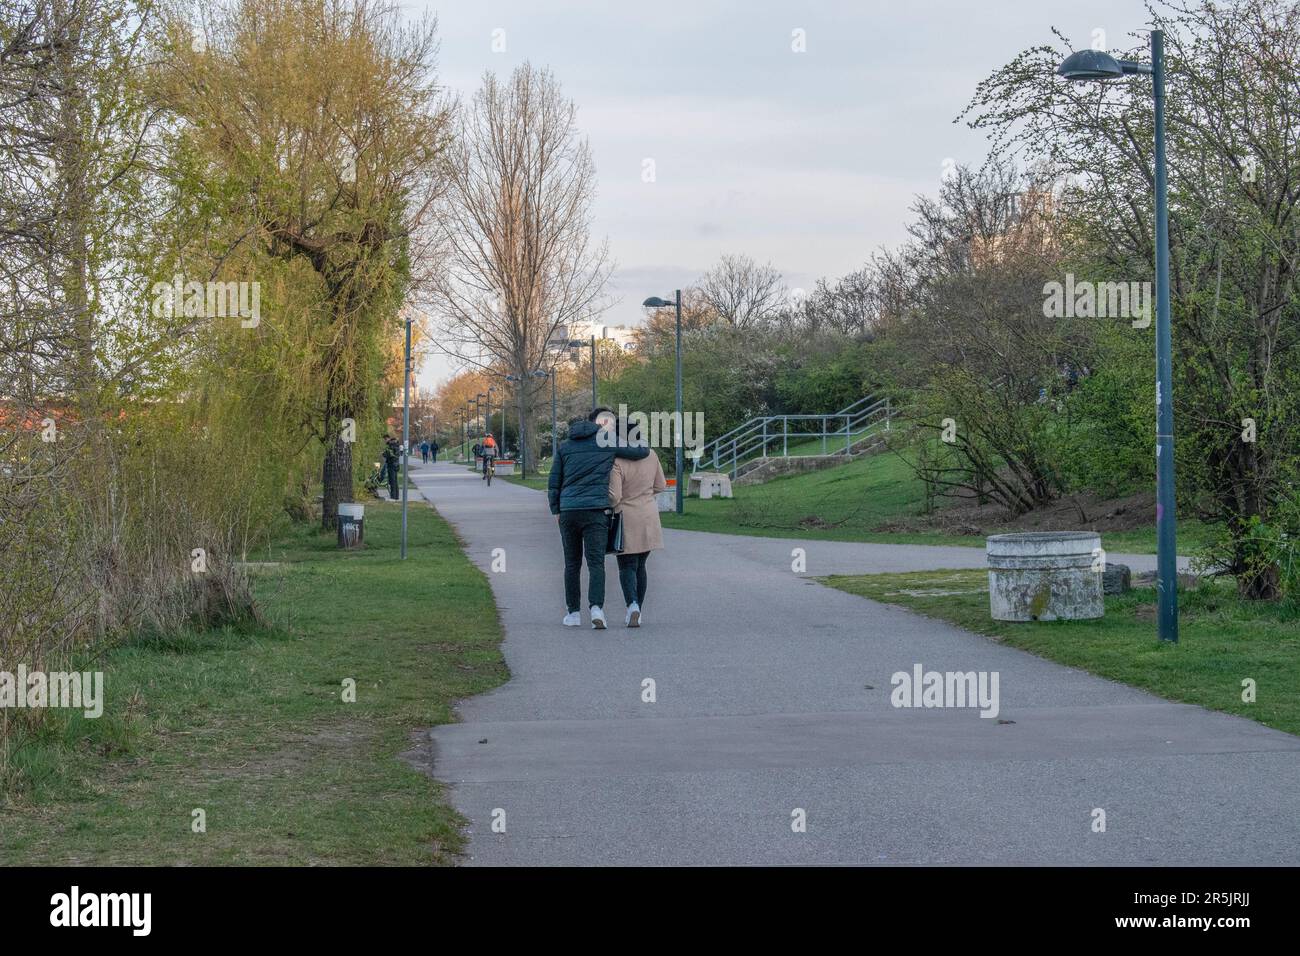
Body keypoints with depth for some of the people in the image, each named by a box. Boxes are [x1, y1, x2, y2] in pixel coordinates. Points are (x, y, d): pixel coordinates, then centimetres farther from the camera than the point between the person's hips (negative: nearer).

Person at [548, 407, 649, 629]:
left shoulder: (566, 445, 14)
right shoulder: (609, 440, 1)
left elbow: (553, 482, 14)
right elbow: (642, 451, 2)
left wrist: (556, 510, 19)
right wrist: (640, 442, 23)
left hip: (568, 511, 4)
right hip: (595, 510, -4)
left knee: (572, 564, 12)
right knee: (596, 563, -4)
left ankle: (573, 613, 13)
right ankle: (596, 607, -20)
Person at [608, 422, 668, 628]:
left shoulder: (616, 463, -17)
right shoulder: (650, 456, 0)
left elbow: (614, 497, -22)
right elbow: (660, 486, 10)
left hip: (626, 520, -5)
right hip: (649, 520, 5)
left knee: (627, 568, 2)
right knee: (639, 566, 16)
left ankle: (633, 605, -22)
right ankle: (637, 613, 16)